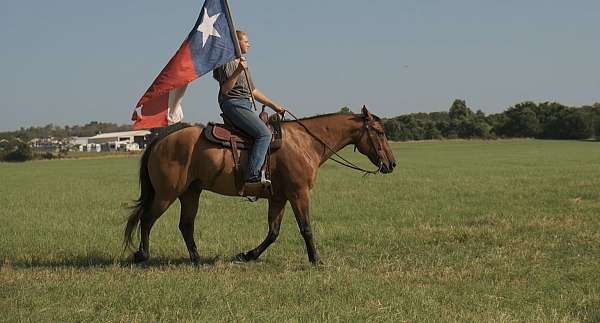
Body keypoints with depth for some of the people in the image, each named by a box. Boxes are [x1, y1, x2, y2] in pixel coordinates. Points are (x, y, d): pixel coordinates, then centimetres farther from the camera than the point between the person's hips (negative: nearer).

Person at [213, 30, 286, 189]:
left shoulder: (243, 64, 24)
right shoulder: (228, 62, -5)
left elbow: (253, 91, 28)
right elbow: (225, 89, -16)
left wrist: (274, 105, 26)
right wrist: (238, 71, -27)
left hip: (245, 106, 10)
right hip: (233, 105, -10)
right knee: (264, 133, -24)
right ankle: (252, 176, -34)